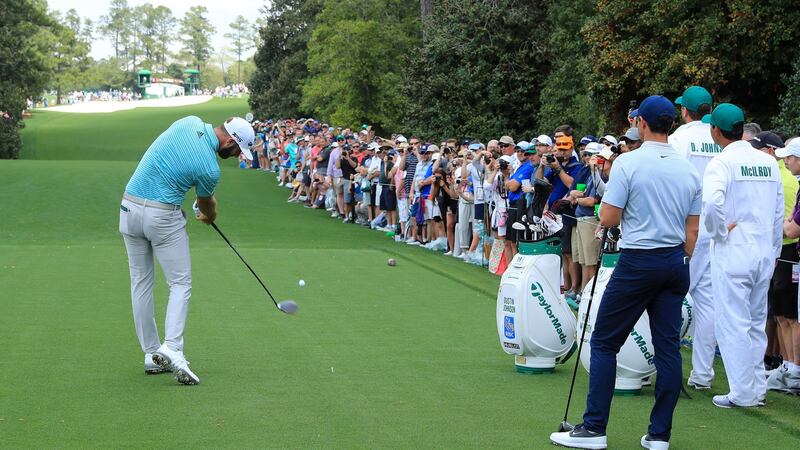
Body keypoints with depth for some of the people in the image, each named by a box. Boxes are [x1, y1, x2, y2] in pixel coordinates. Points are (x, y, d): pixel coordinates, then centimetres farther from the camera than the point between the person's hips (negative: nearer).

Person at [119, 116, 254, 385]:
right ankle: (172, 347, -15)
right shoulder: (210, 169, -14)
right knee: (180, 284, 1)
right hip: (163, 216, -7)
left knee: (141, 283, 11)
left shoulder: (190, 123, 0)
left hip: (129, 207, 7)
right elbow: (207, 204, 8)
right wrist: (210, 217, 32)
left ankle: (151, 354, 14)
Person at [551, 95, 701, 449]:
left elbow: (608, 218, -13)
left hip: (638, 261, -5)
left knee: (604, 341, 2)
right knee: (668, 347, 6)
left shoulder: (628, 163, -11)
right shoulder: (688, 170, 6)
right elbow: (692, 231, 9)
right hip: (675, 261, 6)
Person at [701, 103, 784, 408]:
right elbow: (779, 212, 13)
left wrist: (719, 231, -12)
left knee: (733, 323, 0)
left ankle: (742, 394, 3)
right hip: (765, 252, 6)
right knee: (756, 323, 16)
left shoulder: (722, 162, -11)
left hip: (733, 252, -6)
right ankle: (758, 389, 23)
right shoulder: (769, 162, 8)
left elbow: (711, 202, -29)